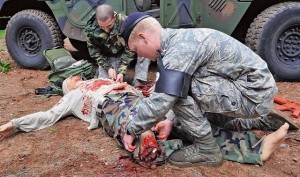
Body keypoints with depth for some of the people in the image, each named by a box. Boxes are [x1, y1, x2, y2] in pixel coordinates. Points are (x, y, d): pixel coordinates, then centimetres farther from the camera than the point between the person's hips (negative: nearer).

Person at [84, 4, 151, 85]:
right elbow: (95, 52, -11)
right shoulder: (91, 29, -23)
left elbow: (130, 49, -23)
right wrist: (108, 68, -22)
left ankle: (137, 84, -20)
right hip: (108, 57, 1)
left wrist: (122, 71, -29)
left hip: (125, 53, 0)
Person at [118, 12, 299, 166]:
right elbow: (183, 89, 17)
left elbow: (161, 101, -28)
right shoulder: (180, 39, 7)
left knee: (178, 91, -20)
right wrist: (173, 120, 10)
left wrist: (132, 130, -12)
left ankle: (207, 149, -1)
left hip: (253, 93, -10)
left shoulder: (179, 48, -24)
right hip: (255, 86, 10)